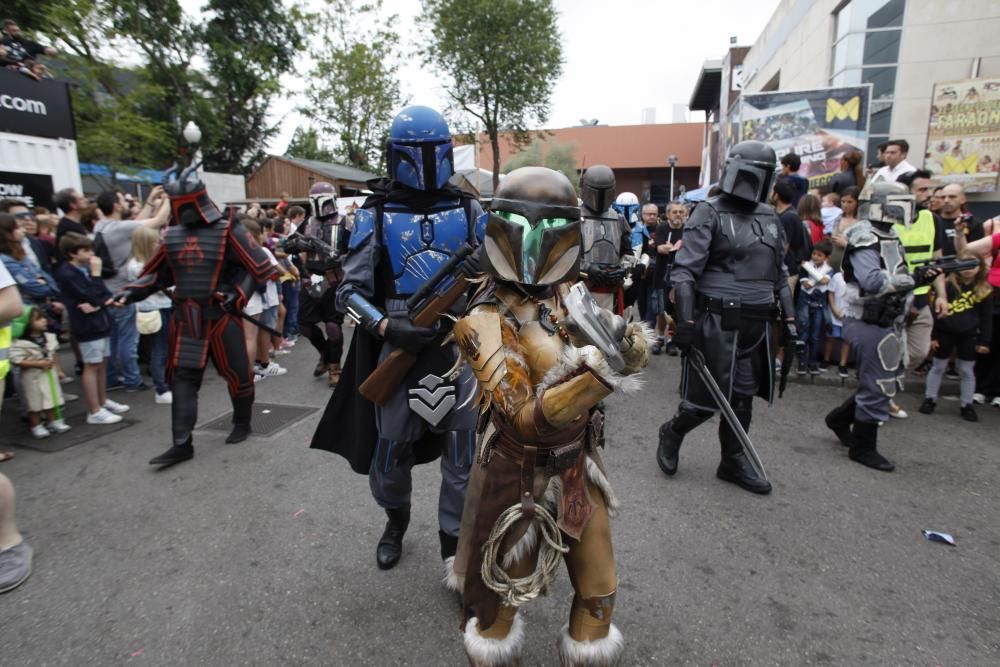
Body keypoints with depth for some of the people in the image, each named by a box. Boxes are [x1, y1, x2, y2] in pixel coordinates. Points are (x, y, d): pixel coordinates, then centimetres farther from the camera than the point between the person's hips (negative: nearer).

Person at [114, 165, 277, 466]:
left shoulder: (227, 230, -7)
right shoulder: (172, 235, 8)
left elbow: (259, 267, -8)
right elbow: (157, 273, 15)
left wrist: (239, 296, -15)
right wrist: (131, 292, 1)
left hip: (221, 316, -4)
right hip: (186, 318, 5)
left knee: (236, 372, 6)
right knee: (184, 377, 2)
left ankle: (242, 422, 30)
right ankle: (181, 444, 6)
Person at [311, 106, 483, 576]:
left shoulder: (468, 211, 5)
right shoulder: (375, 216, 0)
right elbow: (350, 292, -2)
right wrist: (388, 327, -18)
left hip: (459, 347, 1)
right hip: (400, 350, -1)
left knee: (462, 454, 6)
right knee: (389, 454, 12)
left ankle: (453, 545, 26)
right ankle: (396, 522, 43)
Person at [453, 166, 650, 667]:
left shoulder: (569, 295, -4)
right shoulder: (484, 323, -22)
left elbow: (634, 348, -4)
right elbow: (524, 421, -29)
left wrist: (628, 343, -28)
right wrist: (596, 376, -42)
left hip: (578, 466, 5)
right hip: (518, 476, -4)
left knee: (598, 595, 20)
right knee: (499, 597, 19)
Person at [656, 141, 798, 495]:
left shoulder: (770, 219, 14)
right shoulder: (709, 213, -5)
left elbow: (779, 273, 21)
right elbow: (684, 270, -12)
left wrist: (790, 319, 16)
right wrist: (685, 320, -19)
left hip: (756, 323, 6)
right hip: (716, 322, -6)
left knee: (743, 397, 12)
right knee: (706, 397, -1)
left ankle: (734, 462, 27)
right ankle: (671, 434, 27)